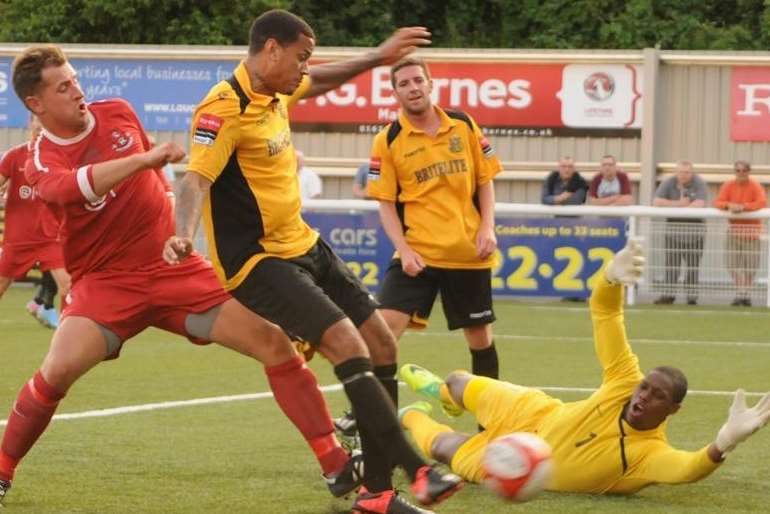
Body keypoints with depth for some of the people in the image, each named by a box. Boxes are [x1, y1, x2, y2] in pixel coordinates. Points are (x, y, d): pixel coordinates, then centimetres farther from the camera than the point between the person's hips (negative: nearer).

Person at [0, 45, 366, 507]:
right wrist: (144, 158, -48)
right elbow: (75, 186, -37)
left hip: (176, 268, 3)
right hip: (107, 282, -3)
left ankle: (336, 466, -2)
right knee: (58, 369, -26)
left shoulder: (118, 114, 1)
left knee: (277, 343, -8)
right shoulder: (43, 163, -12)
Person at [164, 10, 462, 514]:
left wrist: (377, 57, 32)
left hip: (304, 246, 10)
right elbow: (197, 177, -31)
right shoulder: (225, 108, -20)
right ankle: (417, 471, -22)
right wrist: (184, 235, -48)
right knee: (348, 344, -23)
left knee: (381, 342, 8)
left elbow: (319, 81, 30)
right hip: (258, 261, -10)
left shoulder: (276, 94, 7)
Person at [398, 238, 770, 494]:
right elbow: (602, 310, -33)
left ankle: (414, 416, 55)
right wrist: (612, 277, -55)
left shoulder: (650, 453, -42)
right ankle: (414, 416, 66)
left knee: (444, 449, 17)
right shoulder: (626, 382, -30)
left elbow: (686, 467, -66)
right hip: (535, 415, 3)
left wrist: (722, 445, -85)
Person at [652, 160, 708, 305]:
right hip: (673, 226, 2)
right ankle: (669, 295, 1)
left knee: (692, 265, -2)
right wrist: (678, 203, -13)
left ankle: (692, 296, 2)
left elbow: (700, 204, -21)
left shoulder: (699, 184, -6)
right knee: (671, 263, -1)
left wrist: (677, 207, -14)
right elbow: (656, 202, -9)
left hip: (695, 227, -2)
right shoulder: (668, 183, 2)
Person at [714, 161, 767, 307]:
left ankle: (747, 294, 9)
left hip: (751, 228, -3)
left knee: (750, 263, -2)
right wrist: (729, 205, -31)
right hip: (734, 227, 3)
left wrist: (743, 207, -35)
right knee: (733, 263, -1)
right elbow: (717, 202, -9)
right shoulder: (728, 186, -1)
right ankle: (739, 293, 9)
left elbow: (762, 203, -25)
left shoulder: (756, 186, -10)